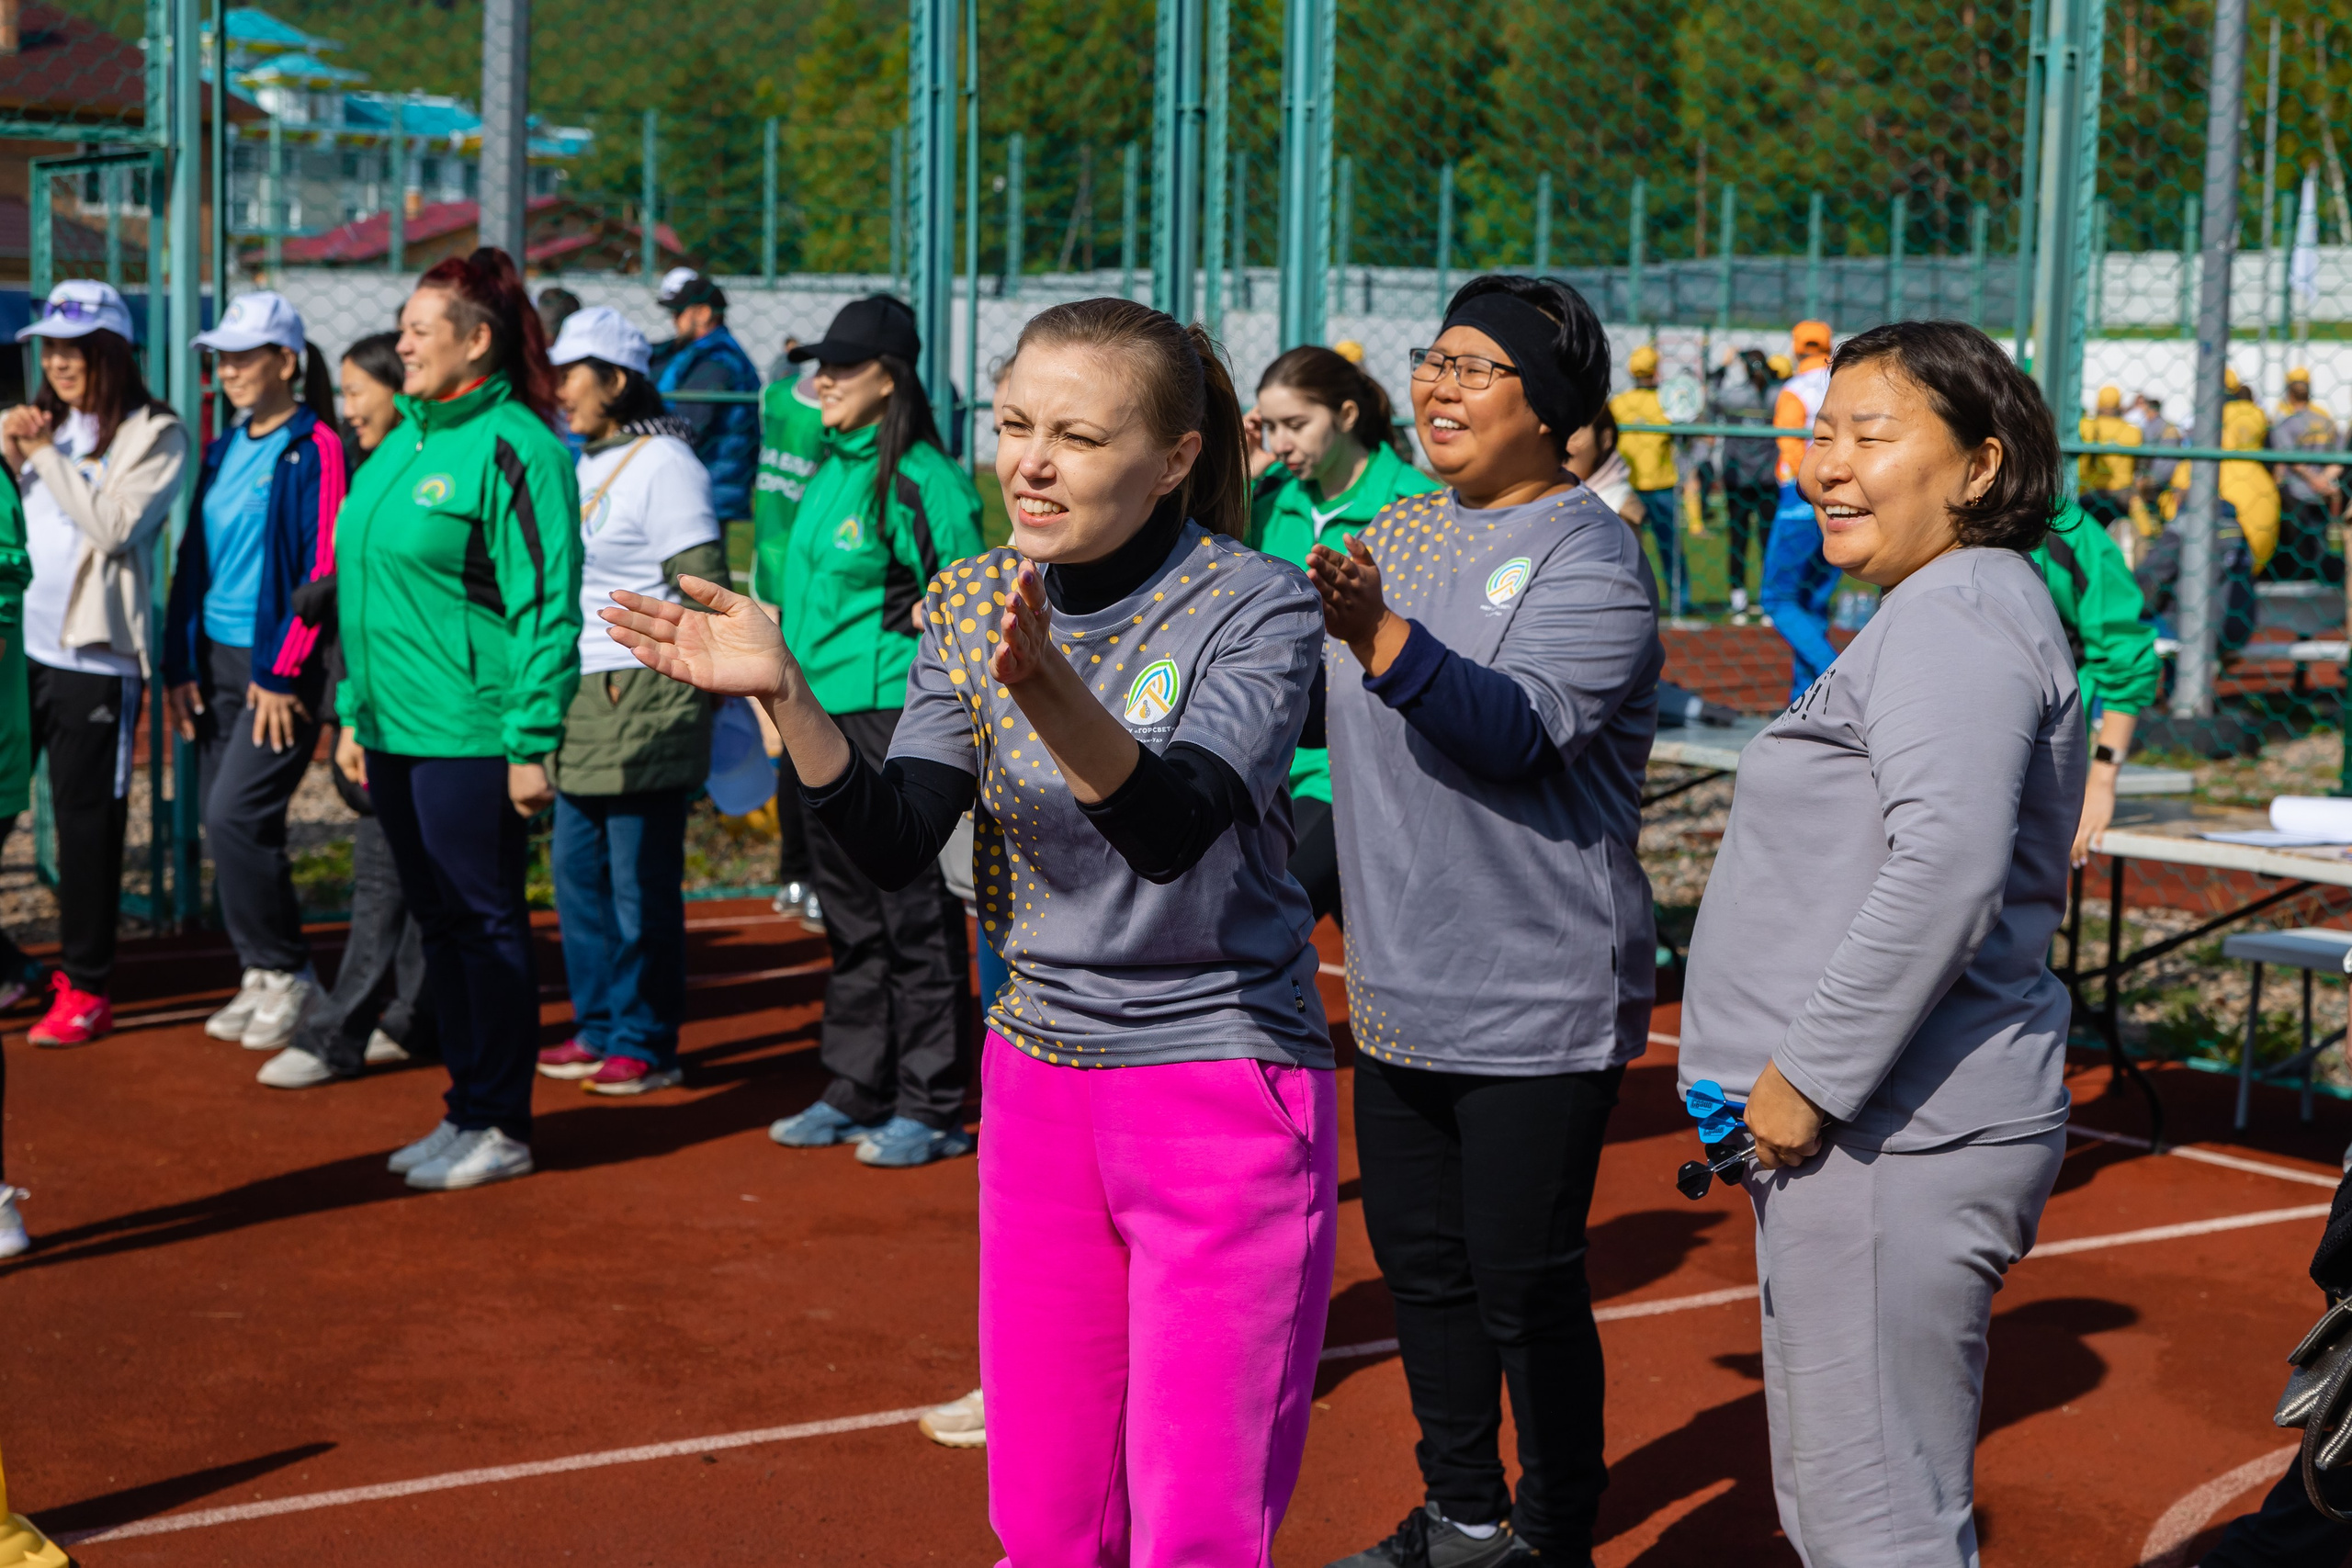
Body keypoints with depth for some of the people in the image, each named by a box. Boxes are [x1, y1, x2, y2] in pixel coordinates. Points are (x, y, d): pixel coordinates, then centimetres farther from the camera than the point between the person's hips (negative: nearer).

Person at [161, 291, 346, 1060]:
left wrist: (283, 671, -16)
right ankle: (259, 977, 17)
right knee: (220, 821, 7)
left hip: (280, 666, -8)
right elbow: (192, 558, 17)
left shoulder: (315, 448, -9)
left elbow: (323, 566, -14)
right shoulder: (222, 452, 14)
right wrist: (180, 665, 9)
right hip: (217, 658, 8)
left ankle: (288, 975, 1)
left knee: (238, 816, -14)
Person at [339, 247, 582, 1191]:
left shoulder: (514, 448, -13)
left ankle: (500, 1129, 8)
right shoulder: (405, 442, 14)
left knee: (485, 925, -1)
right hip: (394, 729, 9)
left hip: (470, 738, -9)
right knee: (439, 925, 14)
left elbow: (545, 608, -16)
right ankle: (468, 1110, 24)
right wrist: (357, 711, 19)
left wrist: (531, 744, -19)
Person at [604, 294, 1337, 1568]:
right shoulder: (970, 605, 3)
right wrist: (782, 692, -19)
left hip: (1227, 1092, -5)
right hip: (1038, 1078, 5)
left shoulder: (1257, 607, -13)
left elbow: (1170, 828, -29)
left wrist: (1049, 690, -47)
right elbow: (897, 846, -5)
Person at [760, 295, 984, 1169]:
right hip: (820, 718, 9)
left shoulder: (925, 480, -12)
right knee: (850, 921, 15)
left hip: (895, 720, -9)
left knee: (916, 917, -2)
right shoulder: (830, 471, 14)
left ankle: (931, 1109, 4)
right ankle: (857, 1091, 24)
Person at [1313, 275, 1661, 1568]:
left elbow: (1518, 731, -29)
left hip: (1537, 1004, -8)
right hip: (1400, 986, 8)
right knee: (1420, 1263, 16)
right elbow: (1337, 714, 24)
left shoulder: (1590, 555, -12)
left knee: (1522, 1285, 0)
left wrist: (1380, 635, -42)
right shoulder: (1401, 532, 11)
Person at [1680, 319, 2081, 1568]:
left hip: (1889, 1134, -11)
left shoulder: (1954, 618, -15)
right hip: (1872, 1119, 11)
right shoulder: (1944, 611, 19)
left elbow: (1947, 864, -29)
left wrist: (1812, 1073, -24)